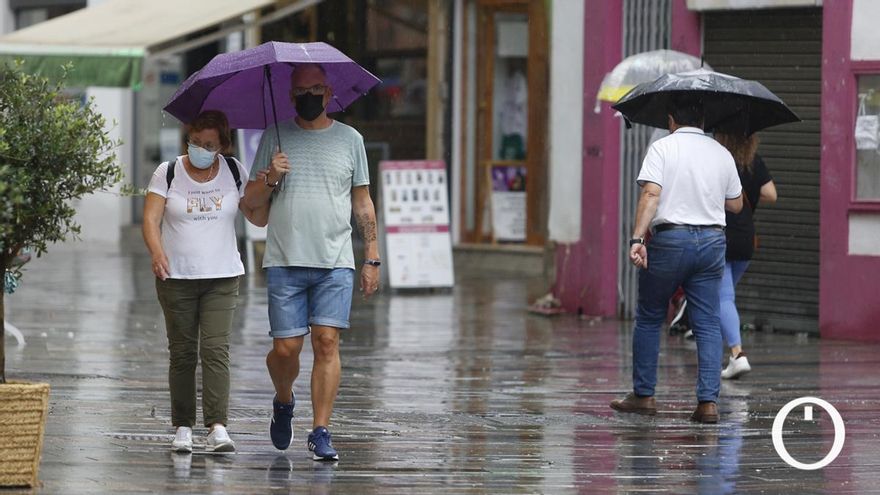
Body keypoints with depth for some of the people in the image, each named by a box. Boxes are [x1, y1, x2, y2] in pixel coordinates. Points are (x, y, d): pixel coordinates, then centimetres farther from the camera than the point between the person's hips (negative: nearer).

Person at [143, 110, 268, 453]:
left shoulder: (233, 172, 5)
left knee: (216, 350, -12)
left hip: (222, 278, 0)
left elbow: (258, 218, 6)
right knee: (182, 353, 3)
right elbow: (151, 219, -9)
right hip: (176, 278, 0)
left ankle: (218, 428, -17)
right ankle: (183, 428, 9)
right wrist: (157, 252, -27)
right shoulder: (167, 174, 0)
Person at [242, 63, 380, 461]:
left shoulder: (350, 140, 10)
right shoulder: (274, 138, 9)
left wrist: (372, 259, 6)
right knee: (286, 348, -3)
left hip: (336, 264, 0)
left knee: (327, 342, -9)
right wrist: (270, 179, -11)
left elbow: (363, 205, 12)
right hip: (285, 263, 0)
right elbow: (251, 201, 10)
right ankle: (284, 402, 28)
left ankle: (320, 432, -5)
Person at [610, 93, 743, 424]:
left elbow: (651, 194, -16)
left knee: (649, 319, 11)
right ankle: (708, 402, -5)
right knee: (708, 324, 4)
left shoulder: (662, 148, -3)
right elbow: (736, 204, 16)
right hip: (712, 241, 3)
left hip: (670, 239, -3)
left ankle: (643, 395, 14)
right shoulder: (721, 154, 10)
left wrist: (638, 238, -21)